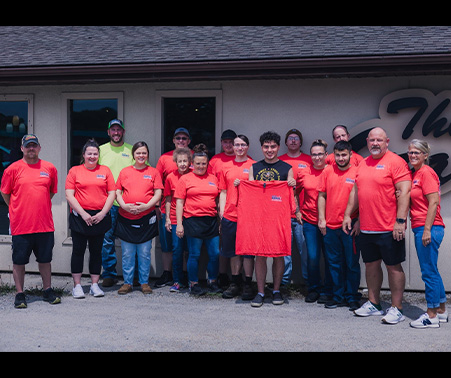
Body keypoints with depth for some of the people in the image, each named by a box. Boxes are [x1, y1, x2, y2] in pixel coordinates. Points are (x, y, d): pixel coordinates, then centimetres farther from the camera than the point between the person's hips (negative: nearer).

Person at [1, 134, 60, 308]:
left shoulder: (49, 168, 5)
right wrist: (17, 209, 8)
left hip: (45, 224, 2)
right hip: (20, 225, -2)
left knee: (45, 259, 11)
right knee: (19, 261, 5)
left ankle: (48, 291, 24)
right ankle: (19, 294, 16)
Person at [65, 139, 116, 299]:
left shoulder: (105, 170, 8)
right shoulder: (74, 171, 4)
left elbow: (112, 194, 5)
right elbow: (69, 195, -2)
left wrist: (102, 213, -6)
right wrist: (83, 213, -11)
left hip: (100, 217, 2)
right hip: (79, 217, -1)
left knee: (96, 251, 7)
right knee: (78, 250, 2)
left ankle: (94, 285, 15)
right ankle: (77, 286, 9)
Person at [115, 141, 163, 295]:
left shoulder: (153, 172, 6)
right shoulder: (125, 172, 9)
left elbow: (158, 193, 2)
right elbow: (118, 192, 9)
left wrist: (146, 206, -13)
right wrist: (124, 205, -9)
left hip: (146, 218, -1)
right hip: (126, 218, 1)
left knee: (144, 253, 4)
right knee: (127, 254, 5)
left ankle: (144, 282, 15)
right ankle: (127, 282, 15)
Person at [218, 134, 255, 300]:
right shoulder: (226, 167, 13)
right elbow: (223, 192, 14)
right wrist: (221, 212, 8)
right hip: (229, 216, 4)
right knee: (233, 250, 10)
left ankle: (248, 284, 9)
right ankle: (235, 283, 21)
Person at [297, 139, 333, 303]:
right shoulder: (303, 173, 5)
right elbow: (294, 193, 20)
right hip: (310, 221, 2)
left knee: (329, 257, 4)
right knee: (312, 257, 2)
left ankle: (327, 290, 18)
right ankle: (313, 289, 19)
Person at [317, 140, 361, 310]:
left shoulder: (357, 172, -3)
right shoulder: (327, 171, 6)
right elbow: (321, 196, 9)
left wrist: (358, 222, -9)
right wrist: (321, 219, 3)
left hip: (351, 226, -3)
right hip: (330, 226, 3)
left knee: (352, 263, 4)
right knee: (334, 263, 10)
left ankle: (352, 298, 15)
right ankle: (338, 296, 21)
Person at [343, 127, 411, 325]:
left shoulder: (395, 162, -8)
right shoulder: (363, 164, 14)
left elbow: (404, 191, -14)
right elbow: (355, 191, 20)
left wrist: (400, 220, -20)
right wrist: (348, 215, 15)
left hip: (389, 229, -7)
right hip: (366, 228, 7)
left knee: (393, 266, 1)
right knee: (371, 265, 14)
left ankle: (396, 309, 9)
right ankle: (373, 304, 26)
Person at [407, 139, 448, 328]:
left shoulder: (426, 173, -11)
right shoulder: (415, 174, 16)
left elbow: (434, 202, -17)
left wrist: (427, 229, -20)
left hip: (429, 228, -10)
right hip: (420, 228, 10)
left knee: (429, 272, -4)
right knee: (432, 271, 15)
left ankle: (432, 316, 4)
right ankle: (441, 311, 25)